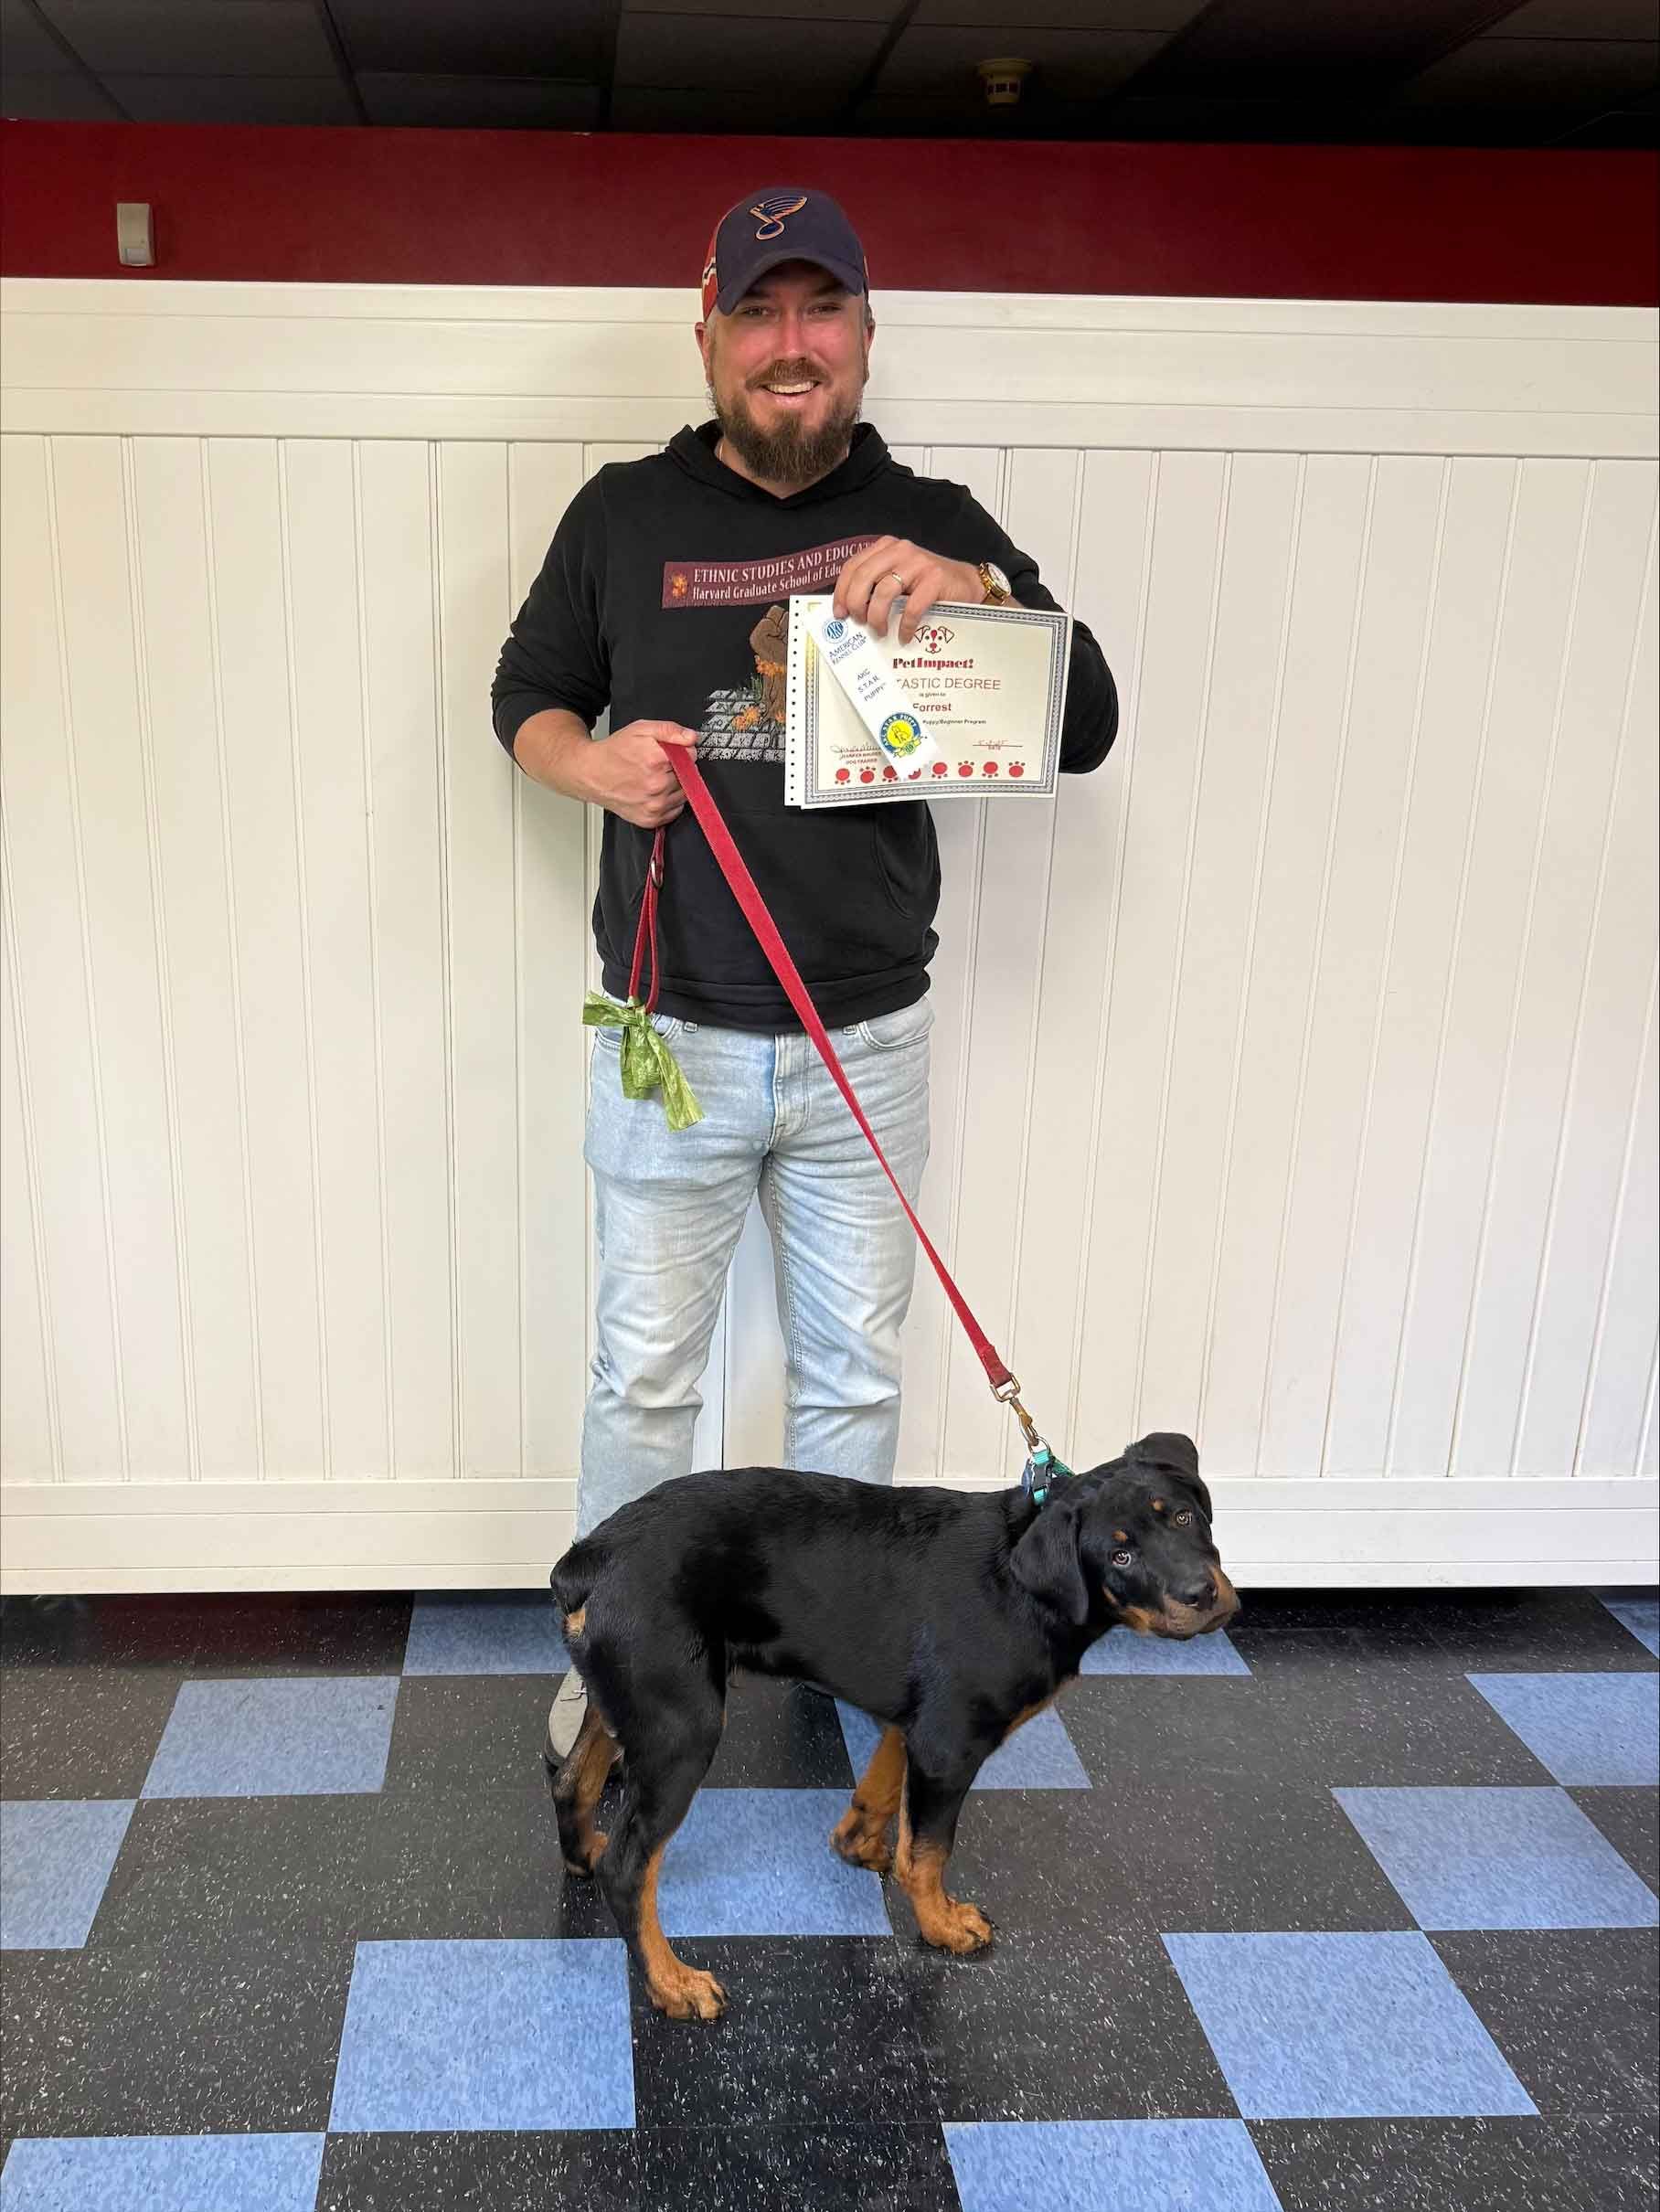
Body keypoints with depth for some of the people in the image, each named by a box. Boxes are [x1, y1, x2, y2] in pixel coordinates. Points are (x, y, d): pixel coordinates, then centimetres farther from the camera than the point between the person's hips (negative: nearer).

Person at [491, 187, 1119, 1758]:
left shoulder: (936, 525, 1)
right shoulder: (624, 514, 0)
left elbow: (1085, 730, -5)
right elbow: (527, 691, 10)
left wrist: (972, 598, -24)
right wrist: (591, 763, -13)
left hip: (868, 1042, 1)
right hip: (673, 1040, -1)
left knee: (853, 1375, 16)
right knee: (645, 1374, 12)